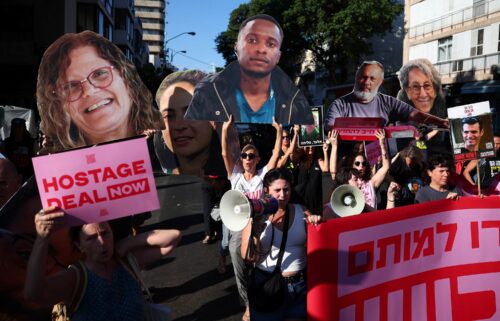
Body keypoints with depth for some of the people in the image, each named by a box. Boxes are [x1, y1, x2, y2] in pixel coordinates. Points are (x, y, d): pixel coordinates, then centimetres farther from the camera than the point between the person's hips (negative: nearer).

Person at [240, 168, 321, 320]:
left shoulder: (301, 211, 2)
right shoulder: (256, 216, -5)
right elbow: (248, 257, -8)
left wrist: (317, 223, -13)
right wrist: (255, 234, -26)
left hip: (300, 285, 2)